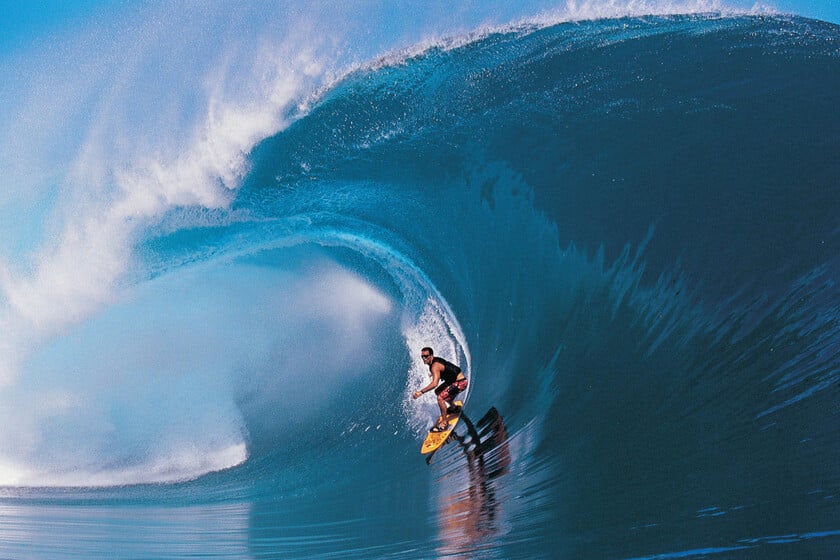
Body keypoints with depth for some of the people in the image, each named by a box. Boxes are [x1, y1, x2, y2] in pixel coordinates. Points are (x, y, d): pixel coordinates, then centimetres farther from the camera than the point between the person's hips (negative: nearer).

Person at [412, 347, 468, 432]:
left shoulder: (435, 366, -26)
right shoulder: (434, 361, 4)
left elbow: (434, 383, -38)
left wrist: (421, 392, -40)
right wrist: (433, 374, 24)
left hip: (460, 382, -11)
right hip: (453, 380, 11)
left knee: (440, 398, -21)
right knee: (438, 392, 23)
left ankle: (444, 424, -16)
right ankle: (453, 407, 41)